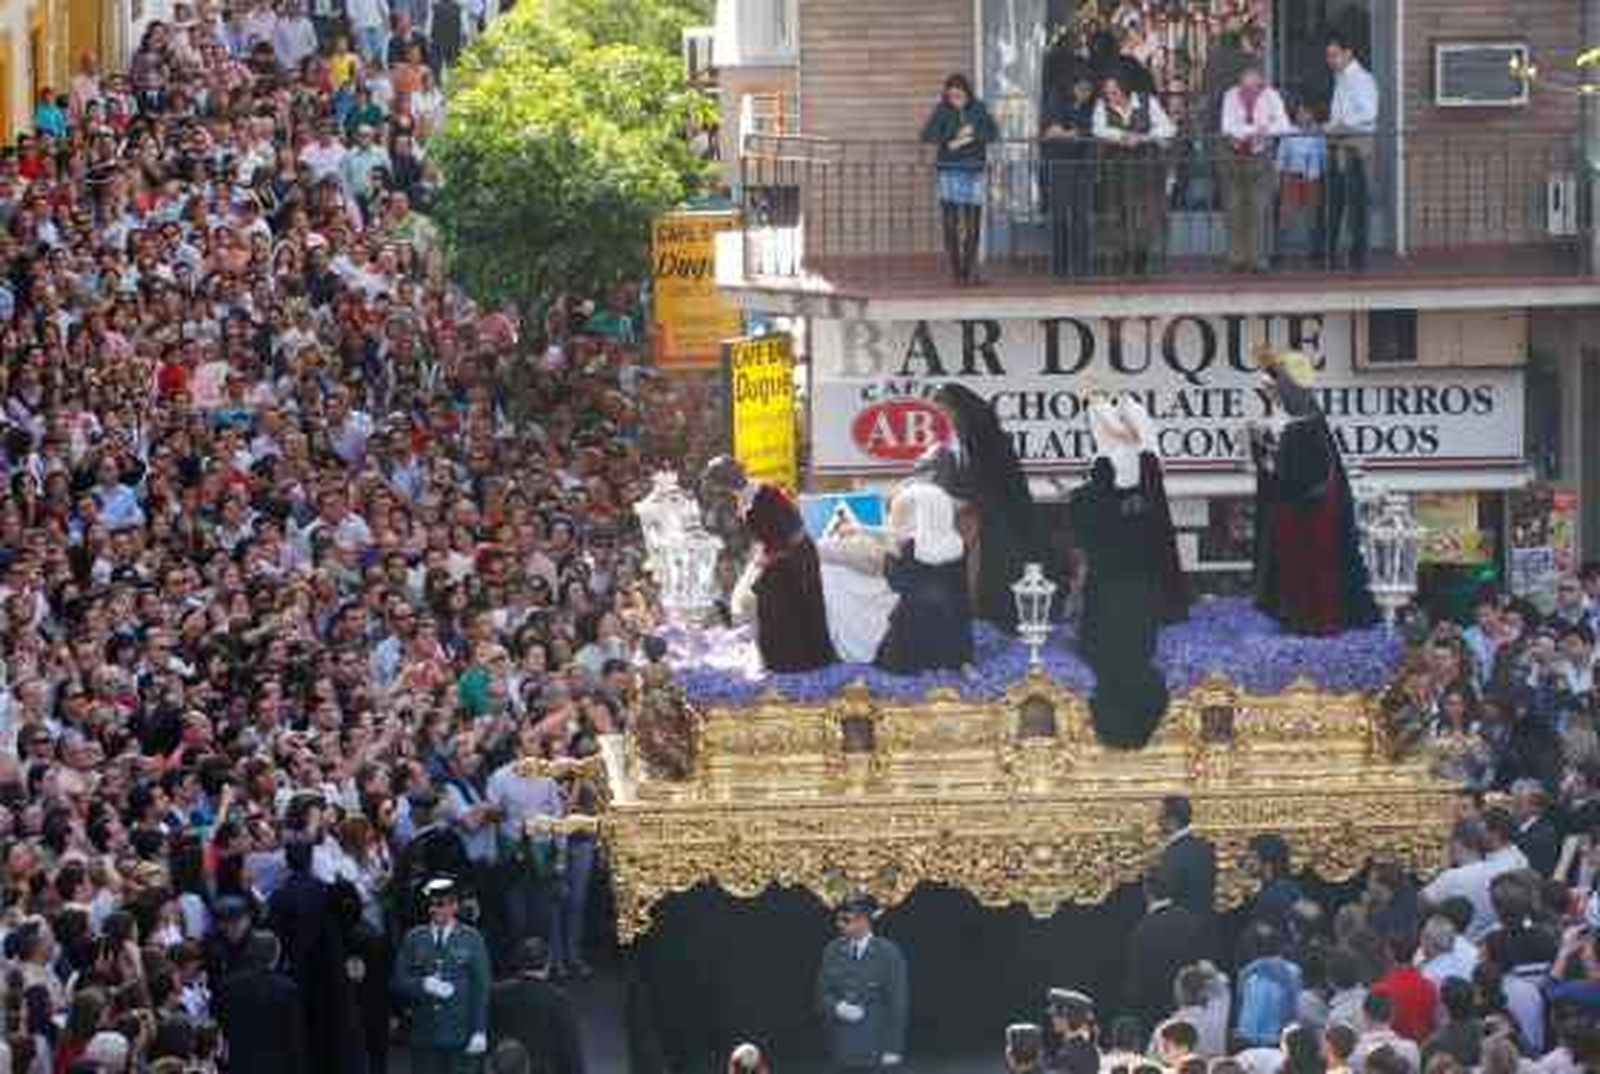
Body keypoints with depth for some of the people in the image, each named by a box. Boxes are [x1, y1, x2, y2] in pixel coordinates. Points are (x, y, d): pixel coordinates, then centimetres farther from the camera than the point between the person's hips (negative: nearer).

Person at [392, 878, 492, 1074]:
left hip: (460, 1036, -2)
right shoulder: (414, 939, 9)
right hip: (425, 1035, 2)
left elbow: (481, 989, 0)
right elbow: (398, 982, 6)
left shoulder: (471, 939, 3)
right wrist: (423, 985, -15)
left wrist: (479, 1032, -7)